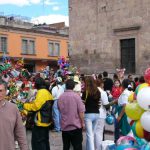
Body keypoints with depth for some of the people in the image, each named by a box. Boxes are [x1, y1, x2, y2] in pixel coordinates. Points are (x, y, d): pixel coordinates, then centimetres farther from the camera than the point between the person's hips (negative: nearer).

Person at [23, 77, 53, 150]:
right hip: (46, 121, 10)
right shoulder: (47, 92, 14)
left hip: (40, 122, -10)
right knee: (44, 141, 18)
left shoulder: (41, 92, -17)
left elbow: (35, 106, -21)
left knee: (37, 142, -4)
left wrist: (25, 105, -7)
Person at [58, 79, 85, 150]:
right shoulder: (76, 96, -12)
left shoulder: (60, 97, 0)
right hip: (76, 126, -4)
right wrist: (82, 122, -3)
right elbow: (81, 111, -14)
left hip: (64, 126, 4)